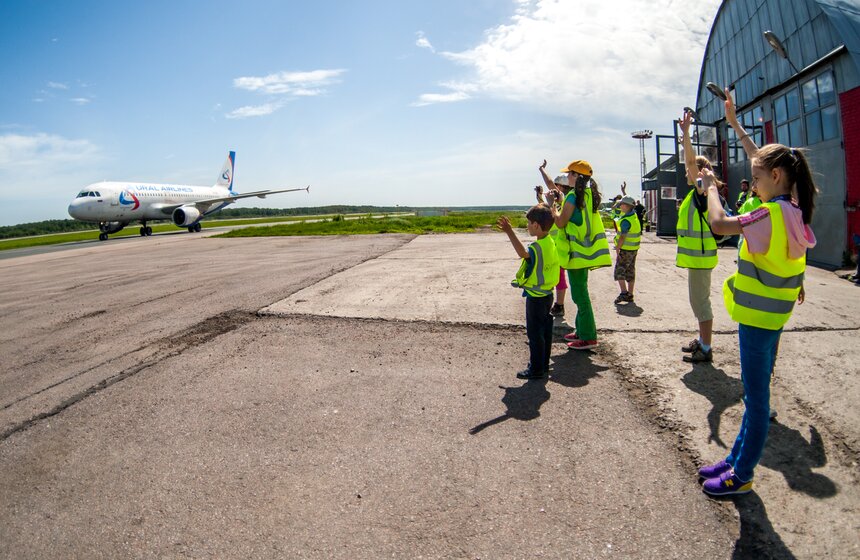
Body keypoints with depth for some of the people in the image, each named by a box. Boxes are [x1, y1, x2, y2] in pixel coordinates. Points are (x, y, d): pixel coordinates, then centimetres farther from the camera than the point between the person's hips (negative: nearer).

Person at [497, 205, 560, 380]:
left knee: (535, 333, 1)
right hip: (547, 294, 9)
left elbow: (523, 253, -46)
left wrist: (509, 232, -54)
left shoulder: (537, 247, -25)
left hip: (536, 297, -9)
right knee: (545, 330, 18)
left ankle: (536, 369, 10)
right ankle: (544, 364, 30)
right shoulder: (550, 243, 4)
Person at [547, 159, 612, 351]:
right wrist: (562, 200, 17)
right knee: (581, 291, 17)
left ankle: (588, 337, 0)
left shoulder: (573, 195, -16)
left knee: (579, 293, -4)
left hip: (577, 251, -9)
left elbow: (561, 222, -15)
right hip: (587, 250, 9)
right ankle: (582, 331, 27)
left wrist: (553, 208, 1)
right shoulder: (590, 195, 11)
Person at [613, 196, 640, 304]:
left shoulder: (626, 220, -22)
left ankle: (624, 293, -18)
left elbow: (622, 237, -24)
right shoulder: (634, 216, 6)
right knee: (630, 272, 13)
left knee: (619, 271, -7)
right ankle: (630, 295, 19)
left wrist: (617, 251, -20)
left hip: (625, 250, -9)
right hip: (634, 249, 9)